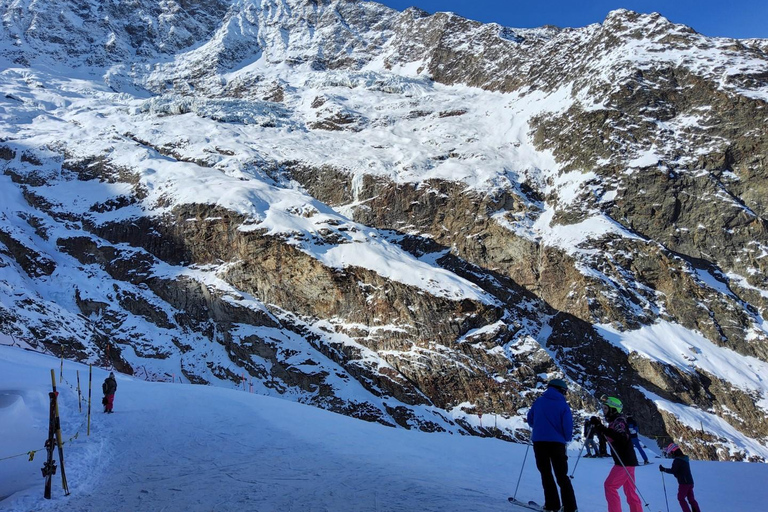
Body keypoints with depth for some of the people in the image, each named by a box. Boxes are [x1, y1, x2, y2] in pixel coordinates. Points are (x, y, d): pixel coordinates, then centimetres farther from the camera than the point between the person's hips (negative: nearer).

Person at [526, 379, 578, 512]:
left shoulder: (539, 401, 5)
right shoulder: (563, 405, -4)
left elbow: (530, 419, 15)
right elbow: (568, 426, -9)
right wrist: (567, 439, 12)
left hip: (539, 441, 1)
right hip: (557, 442, -1)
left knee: (546, 473, 13)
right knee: (562, 476, 9)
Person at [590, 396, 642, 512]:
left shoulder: (619, 421, -14)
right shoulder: (614, 421, 14)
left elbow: (622, 437, -32)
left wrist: (604, 429, -39)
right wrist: (600, 427, 14)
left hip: (625, 462, -10)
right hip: (625, 461, 10)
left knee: (609, 486, -7)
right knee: (629, 491, 13)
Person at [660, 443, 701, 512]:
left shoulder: (677, 460, -19)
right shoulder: (685, 458, 9)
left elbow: (673, 471, -19)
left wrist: (663, 469, -10)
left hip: (684, 483, -8)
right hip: (690, 482, 8)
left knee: (681, 498, 4)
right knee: (691, 499, 16)